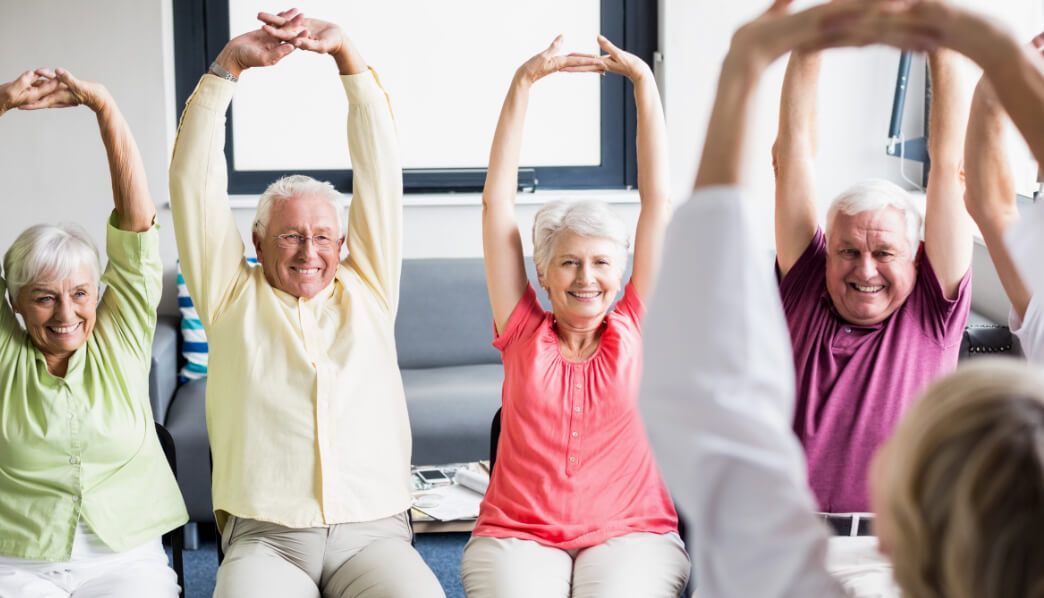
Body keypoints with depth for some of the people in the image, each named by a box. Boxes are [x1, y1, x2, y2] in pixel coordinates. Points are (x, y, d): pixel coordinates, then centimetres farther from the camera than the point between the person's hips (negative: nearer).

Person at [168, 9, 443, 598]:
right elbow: (196, 182, 9)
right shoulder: (233, 296, 14)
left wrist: (347, 54, 4)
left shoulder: (367, 287, 16)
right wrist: (227, 67, 3)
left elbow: (381, 171, 11)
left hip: (374, 533, 1)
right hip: (264, 538, -1)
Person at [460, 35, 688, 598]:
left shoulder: (635, 329, 8)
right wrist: (524, 82, 3)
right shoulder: (525, 332, 8)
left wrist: (644, 81, 6)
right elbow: (496, 200, 6)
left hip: (631, 535, 1)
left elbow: (658, 198, 7)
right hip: (517, 536, 0)